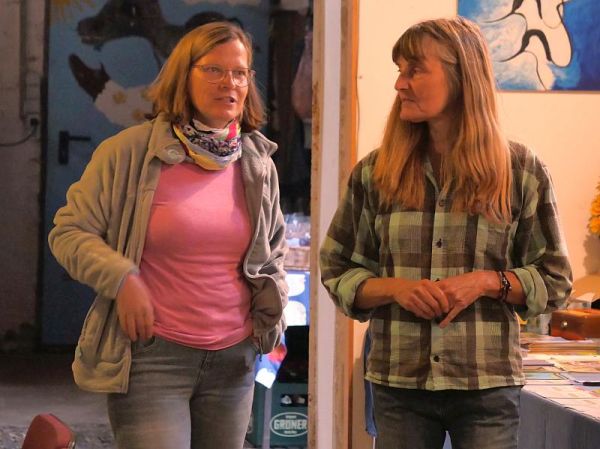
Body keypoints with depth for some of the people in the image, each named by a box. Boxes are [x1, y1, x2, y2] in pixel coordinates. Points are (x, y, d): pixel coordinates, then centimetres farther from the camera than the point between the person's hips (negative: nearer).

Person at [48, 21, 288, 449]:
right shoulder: (129, 152, -6)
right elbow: (69, 232, -1)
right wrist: (121, 280, -15)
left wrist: (273, 305, 10)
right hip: (151, 356, -5)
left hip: (234, 361, 5)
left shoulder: (258, 164, 10)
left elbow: (274, 248, 26)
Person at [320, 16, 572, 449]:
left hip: (488, 385, -1)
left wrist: (487, 282, -13)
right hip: (398, 383, 2)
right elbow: (337, 271, 7)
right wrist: (396, 287, -11)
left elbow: (555, 280, 3)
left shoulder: (521, 172, -1)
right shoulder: (375, 172, 3)